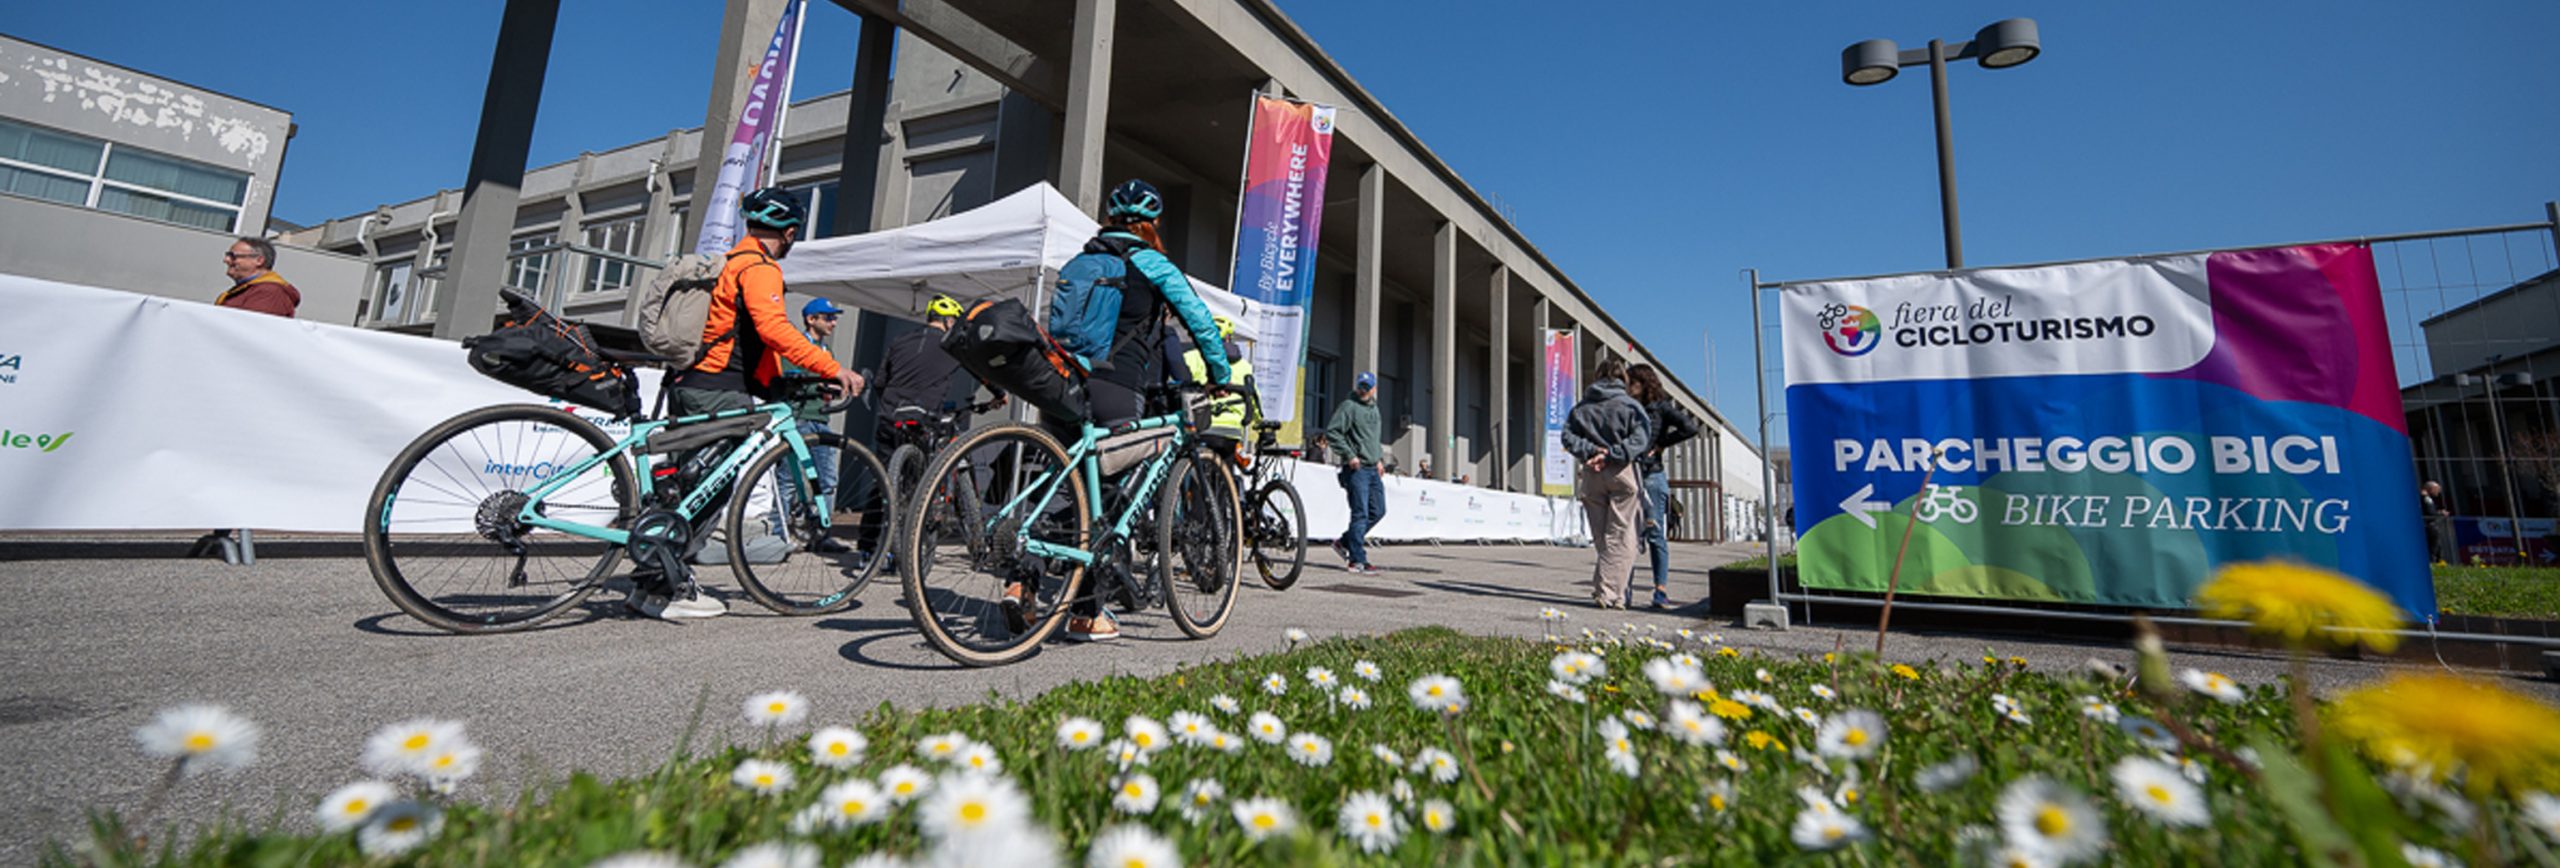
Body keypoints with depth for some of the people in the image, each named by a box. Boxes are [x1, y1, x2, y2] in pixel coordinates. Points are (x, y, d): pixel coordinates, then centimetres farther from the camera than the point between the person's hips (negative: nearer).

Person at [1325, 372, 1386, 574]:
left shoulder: (1374, 408, 19)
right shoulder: (1349, 406, -6)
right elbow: (1331, 432, -13)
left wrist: (1379, 458, 18)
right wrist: (1349, 455, -17)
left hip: (1372, 469, 8)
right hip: (1356, 468, -8)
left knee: (1378, 511, 8)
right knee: (1360, 514, -9)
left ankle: (1344, 542, 21)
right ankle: (1357, 560, -3)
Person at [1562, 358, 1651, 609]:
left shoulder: (1581, 408, 9)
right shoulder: (1630, 405, 0)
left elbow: (1568, 436, -1)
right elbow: (1641, 436, -12)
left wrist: (1590, 451, -9)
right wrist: (1612, 454, -15)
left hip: (1591, 475, 3)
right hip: (1622, 474, -3)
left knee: (1601, 537, 11)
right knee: (1620, 536, -1)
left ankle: (1601, 589, 12)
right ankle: (1609, 593, -7)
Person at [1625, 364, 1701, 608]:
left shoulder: (1660, 407, 4)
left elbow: (1690, 428, -6)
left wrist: (1661, 444, -4)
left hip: (1652, 476, -3)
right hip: (1626, 475, 3)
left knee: (1656, 535, 0)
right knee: (1626, 534, 0)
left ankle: (1661, 591, 2)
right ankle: (1624, 588, 2)